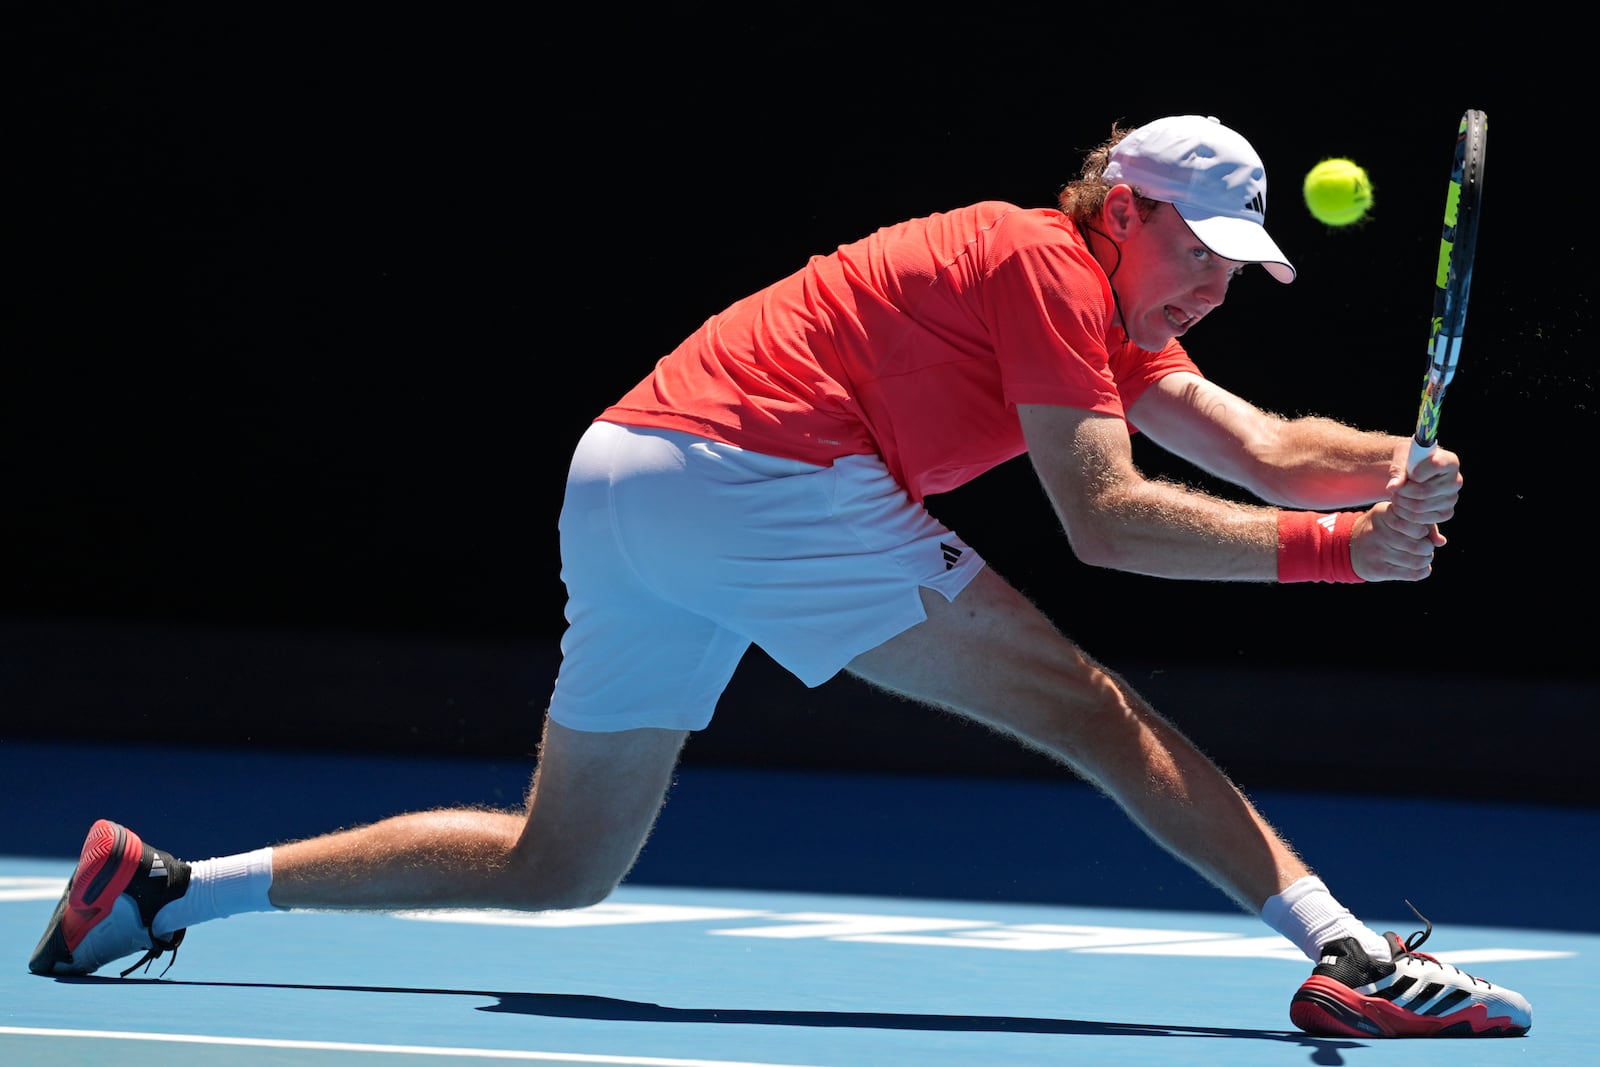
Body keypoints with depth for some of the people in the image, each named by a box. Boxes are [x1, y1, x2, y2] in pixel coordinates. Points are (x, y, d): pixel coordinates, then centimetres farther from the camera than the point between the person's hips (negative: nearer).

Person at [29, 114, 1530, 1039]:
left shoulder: (1114, 324, 22)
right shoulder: (1049, 264, -6)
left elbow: (1261, 446, 12)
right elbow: (1106, 517, -14)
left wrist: (1394, 469, -5)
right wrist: (1336, 550, -16)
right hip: (757, 470, -9)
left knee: (559, 867, 16)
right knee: (1093, 711, -9)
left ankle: (165, 885, 17)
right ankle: (1344, 953, -18)